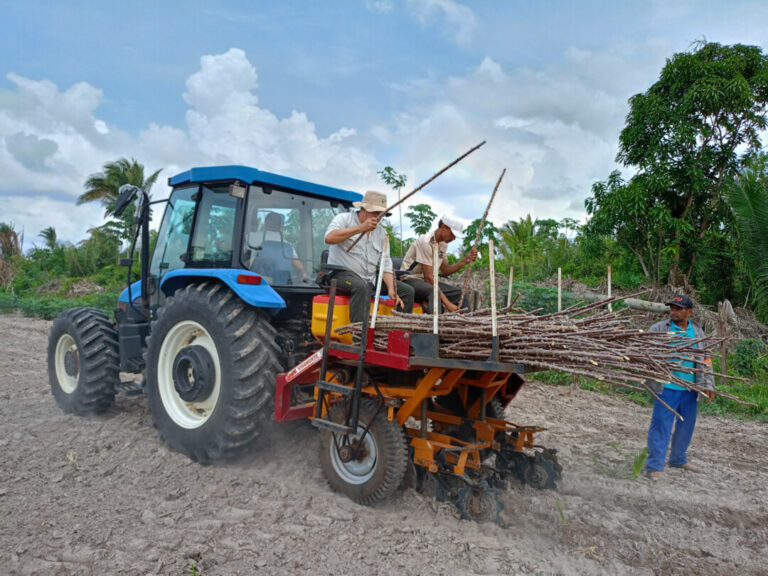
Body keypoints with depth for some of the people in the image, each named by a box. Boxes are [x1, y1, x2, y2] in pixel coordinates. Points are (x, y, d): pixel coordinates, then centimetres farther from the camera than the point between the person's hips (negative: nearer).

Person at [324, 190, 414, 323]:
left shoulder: (381, 233, 16)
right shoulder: (344, 219, 0)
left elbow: (386, 264, 11)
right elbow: (329, 238, -22)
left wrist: (391, 290, -6)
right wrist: (360, 228, -22)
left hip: (370, 279, 7)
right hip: (343, 273, -6)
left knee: (407, 291, -2)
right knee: (362, 287, -39)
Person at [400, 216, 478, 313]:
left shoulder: (443, 244, 7)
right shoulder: (426, 242, -21)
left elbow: (445, 271, 9)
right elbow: (428, 277, -24)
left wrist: (466, 260, -5)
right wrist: (447, 303, -28)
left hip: (427, 281, 9)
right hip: (410, 279, -8)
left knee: (460, 293, -7)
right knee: (434, 292, -38)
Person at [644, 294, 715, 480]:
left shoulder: (698, 332, 11)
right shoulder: (659, 329, -3)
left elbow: (705, 360, 15)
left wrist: (708, 385, 9)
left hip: (690, 388, 5)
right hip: (667, 388, -5)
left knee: (686, 425, 16)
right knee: (661, 425, -5)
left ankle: (678, 459, 35)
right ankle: (655, 465, 2)